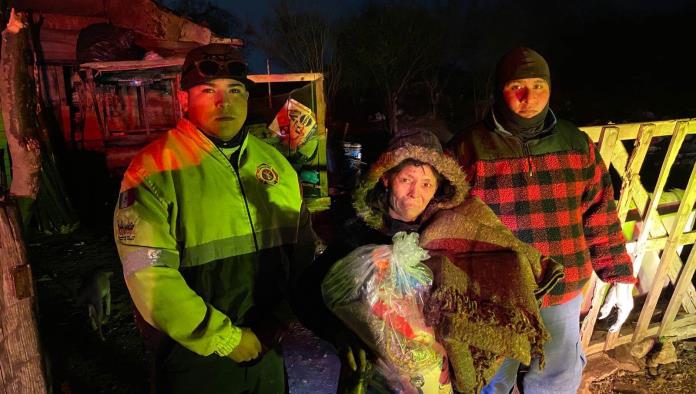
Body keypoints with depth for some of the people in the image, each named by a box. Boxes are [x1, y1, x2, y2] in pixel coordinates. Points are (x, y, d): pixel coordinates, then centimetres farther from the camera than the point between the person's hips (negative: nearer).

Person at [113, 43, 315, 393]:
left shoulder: (275, 163, 1)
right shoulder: (154, 171, -14)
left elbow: (303, 247, 3)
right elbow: (149, 275, -20)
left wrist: (278, 320, -5)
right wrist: (226, 339, -17)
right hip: (192, 355, -4)